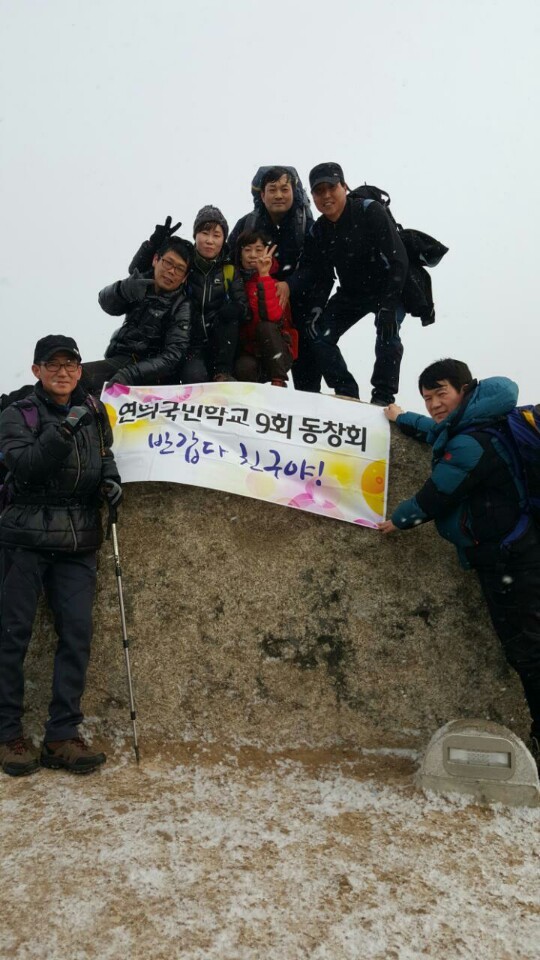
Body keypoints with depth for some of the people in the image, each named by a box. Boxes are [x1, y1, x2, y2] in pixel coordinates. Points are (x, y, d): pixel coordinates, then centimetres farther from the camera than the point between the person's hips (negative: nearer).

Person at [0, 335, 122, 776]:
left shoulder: (94, 411, 11)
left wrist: (110, 479, 5)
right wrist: (62, 431, -27)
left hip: (79, 541, 4)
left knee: (78, 633, 0)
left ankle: (62, 736, 10)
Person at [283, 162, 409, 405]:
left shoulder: (370, 212, -23)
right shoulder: (317, 231, -5)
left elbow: (397, 258, -27)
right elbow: (309, 269, -9)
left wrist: (389, 304, -33)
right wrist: (289, 286, -32)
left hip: (391, 288, -6)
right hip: (352, 292, 6)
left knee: (387, 332, -29)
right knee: (319, 334, -6)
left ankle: (383, 398, -18)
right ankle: (347, 394, 1)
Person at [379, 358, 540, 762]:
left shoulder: (470, 445, -20)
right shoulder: (471, 426, 12)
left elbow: (434, 498, -11)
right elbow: (437, 430, 36)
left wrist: (399, 520, 7)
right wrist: (402, 419, 45)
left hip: (507, 558, -10)